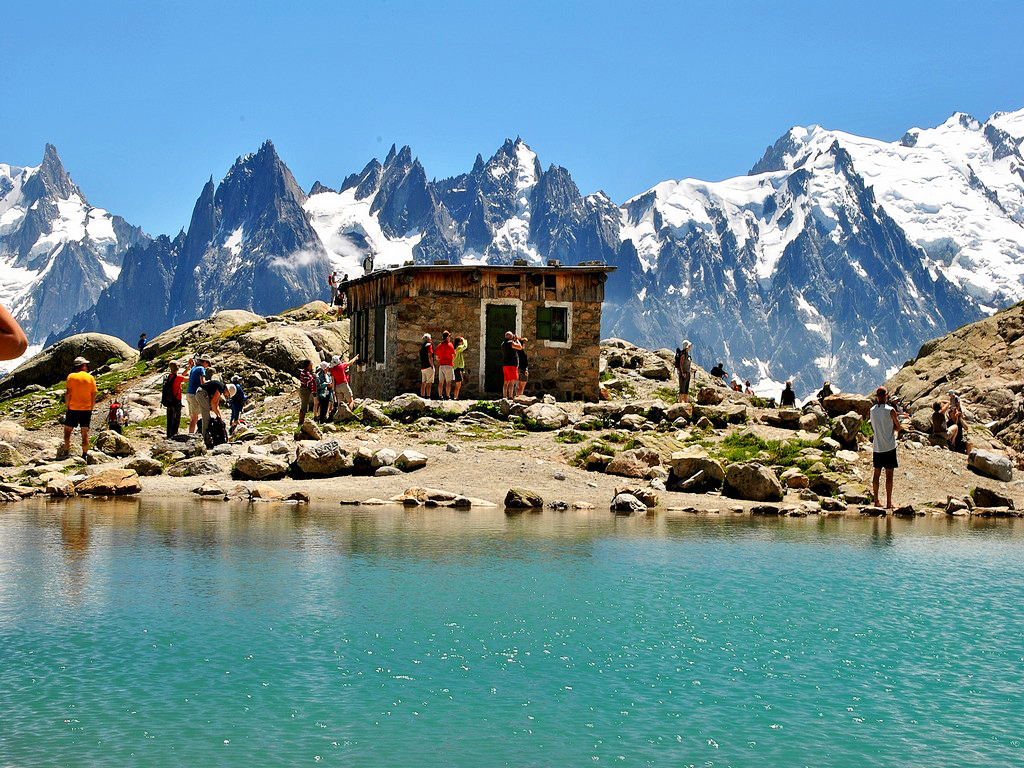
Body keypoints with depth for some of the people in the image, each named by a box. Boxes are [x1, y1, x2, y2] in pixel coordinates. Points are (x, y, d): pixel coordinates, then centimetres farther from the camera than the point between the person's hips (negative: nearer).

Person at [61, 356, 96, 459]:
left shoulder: (71, 377, -3)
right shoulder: (91, 378, 3)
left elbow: (68, 394, -7)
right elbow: (93, 396, 4)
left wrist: (67, 406, 1)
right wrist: (91, 409, 12)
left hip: (73, 409, -2)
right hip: (87, 409, 2)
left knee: (68, 430, 9)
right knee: (85, 433, 5)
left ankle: (66, 451, 3)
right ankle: (85, 454, 5)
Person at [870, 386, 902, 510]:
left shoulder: (872, 410, 4)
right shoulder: (890, 410, -11)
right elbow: (898, 428, -1)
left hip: (877, 447, 5)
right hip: (889, 446, -5)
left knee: (876, 473, 11)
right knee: (889, 475, -1)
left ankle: (876, 501, 12)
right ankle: (888, 502, 0)